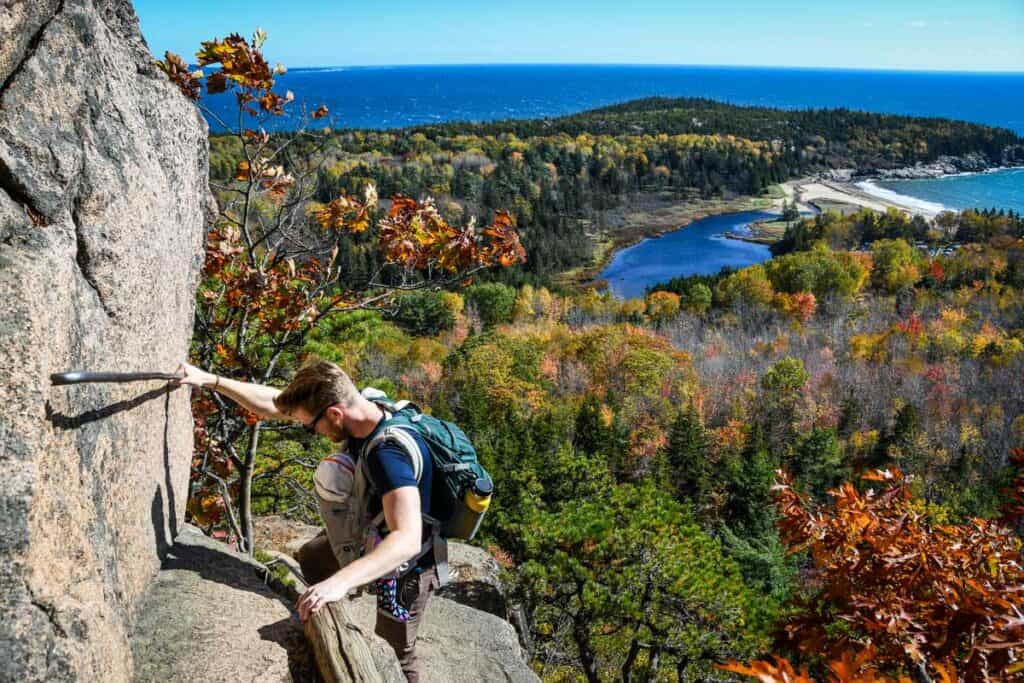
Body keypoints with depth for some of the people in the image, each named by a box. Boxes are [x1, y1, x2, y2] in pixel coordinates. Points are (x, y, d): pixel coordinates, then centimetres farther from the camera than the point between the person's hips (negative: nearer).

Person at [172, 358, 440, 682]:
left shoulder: (390, 454, -40)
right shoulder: (356, 405, -14)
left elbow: (407, 540, -50)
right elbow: (273, 404, -4)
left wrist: (340, 581, -61)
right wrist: (209, 380, -5)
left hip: (409, 562, -8)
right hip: (377, 536, 9)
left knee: (394, 655, 11)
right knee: (311, 556, 28)